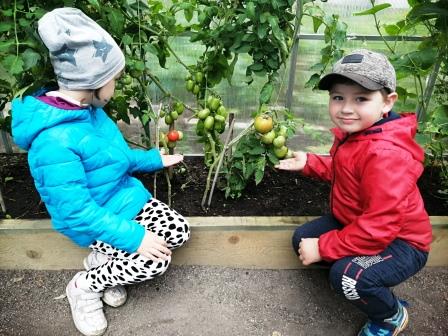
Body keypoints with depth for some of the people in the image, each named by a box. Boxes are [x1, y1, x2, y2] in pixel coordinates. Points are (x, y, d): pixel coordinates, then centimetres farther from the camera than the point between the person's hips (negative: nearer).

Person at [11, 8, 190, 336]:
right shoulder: (55, 141, -33)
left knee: (179, 232, 0)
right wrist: (133, 236, -30)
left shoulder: (88, 109, -5)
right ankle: (83, 286, 9)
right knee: (153, 261, -20)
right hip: (92, 218, -8)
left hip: (123, 195, 8)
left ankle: (102, 258, 18)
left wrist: (155, 159, 14)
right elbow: (76, 210, -31)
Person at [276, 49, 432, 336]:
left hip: (399, 241, -9)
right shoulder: (352, 133, -5)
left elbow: (380, 226, -35)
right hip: (354, 222, 9)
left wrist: (323, 247, -28)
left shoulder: (386, 154, -34)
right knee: (302, 239, 7)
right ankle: (367, 282, 17)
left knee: (347, 276, -32)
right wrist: (308, 163, 0)